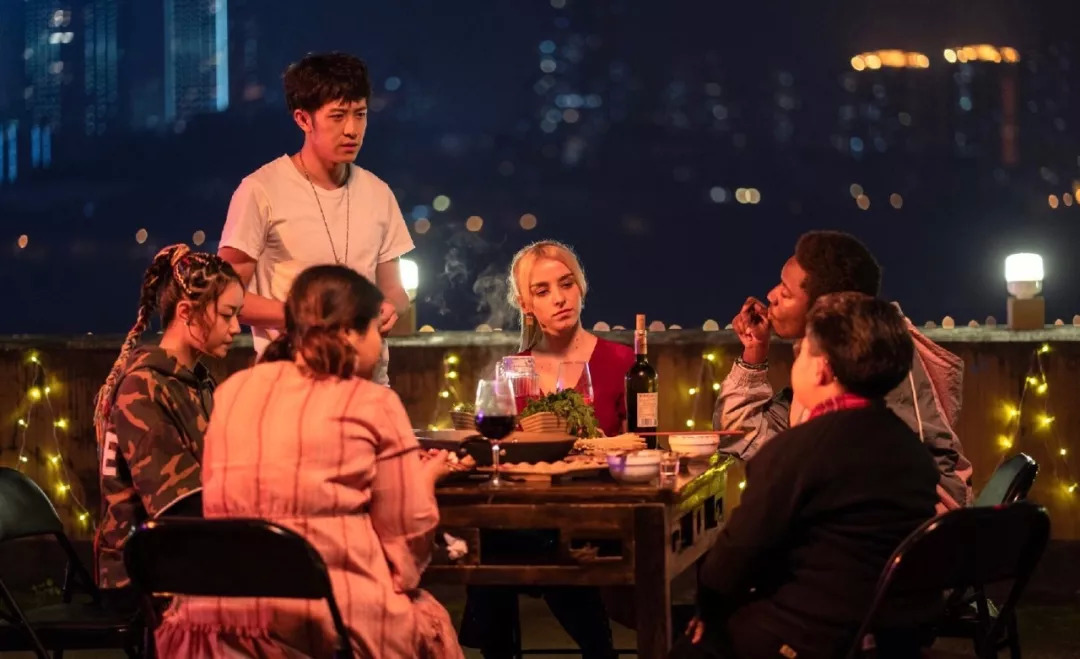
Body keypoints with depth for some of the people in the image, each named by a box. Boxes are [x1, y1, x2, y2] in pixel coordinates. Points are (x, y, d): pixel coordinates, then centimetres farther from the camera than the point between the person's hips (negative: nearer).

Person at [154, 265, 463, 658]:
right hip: (337, 619, -5)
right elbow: (409, 534, -1)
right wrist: (425, 477, 20)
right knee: (429, 620, 23)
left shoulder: (232, 391, 12)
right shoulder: (373, 403, -1)